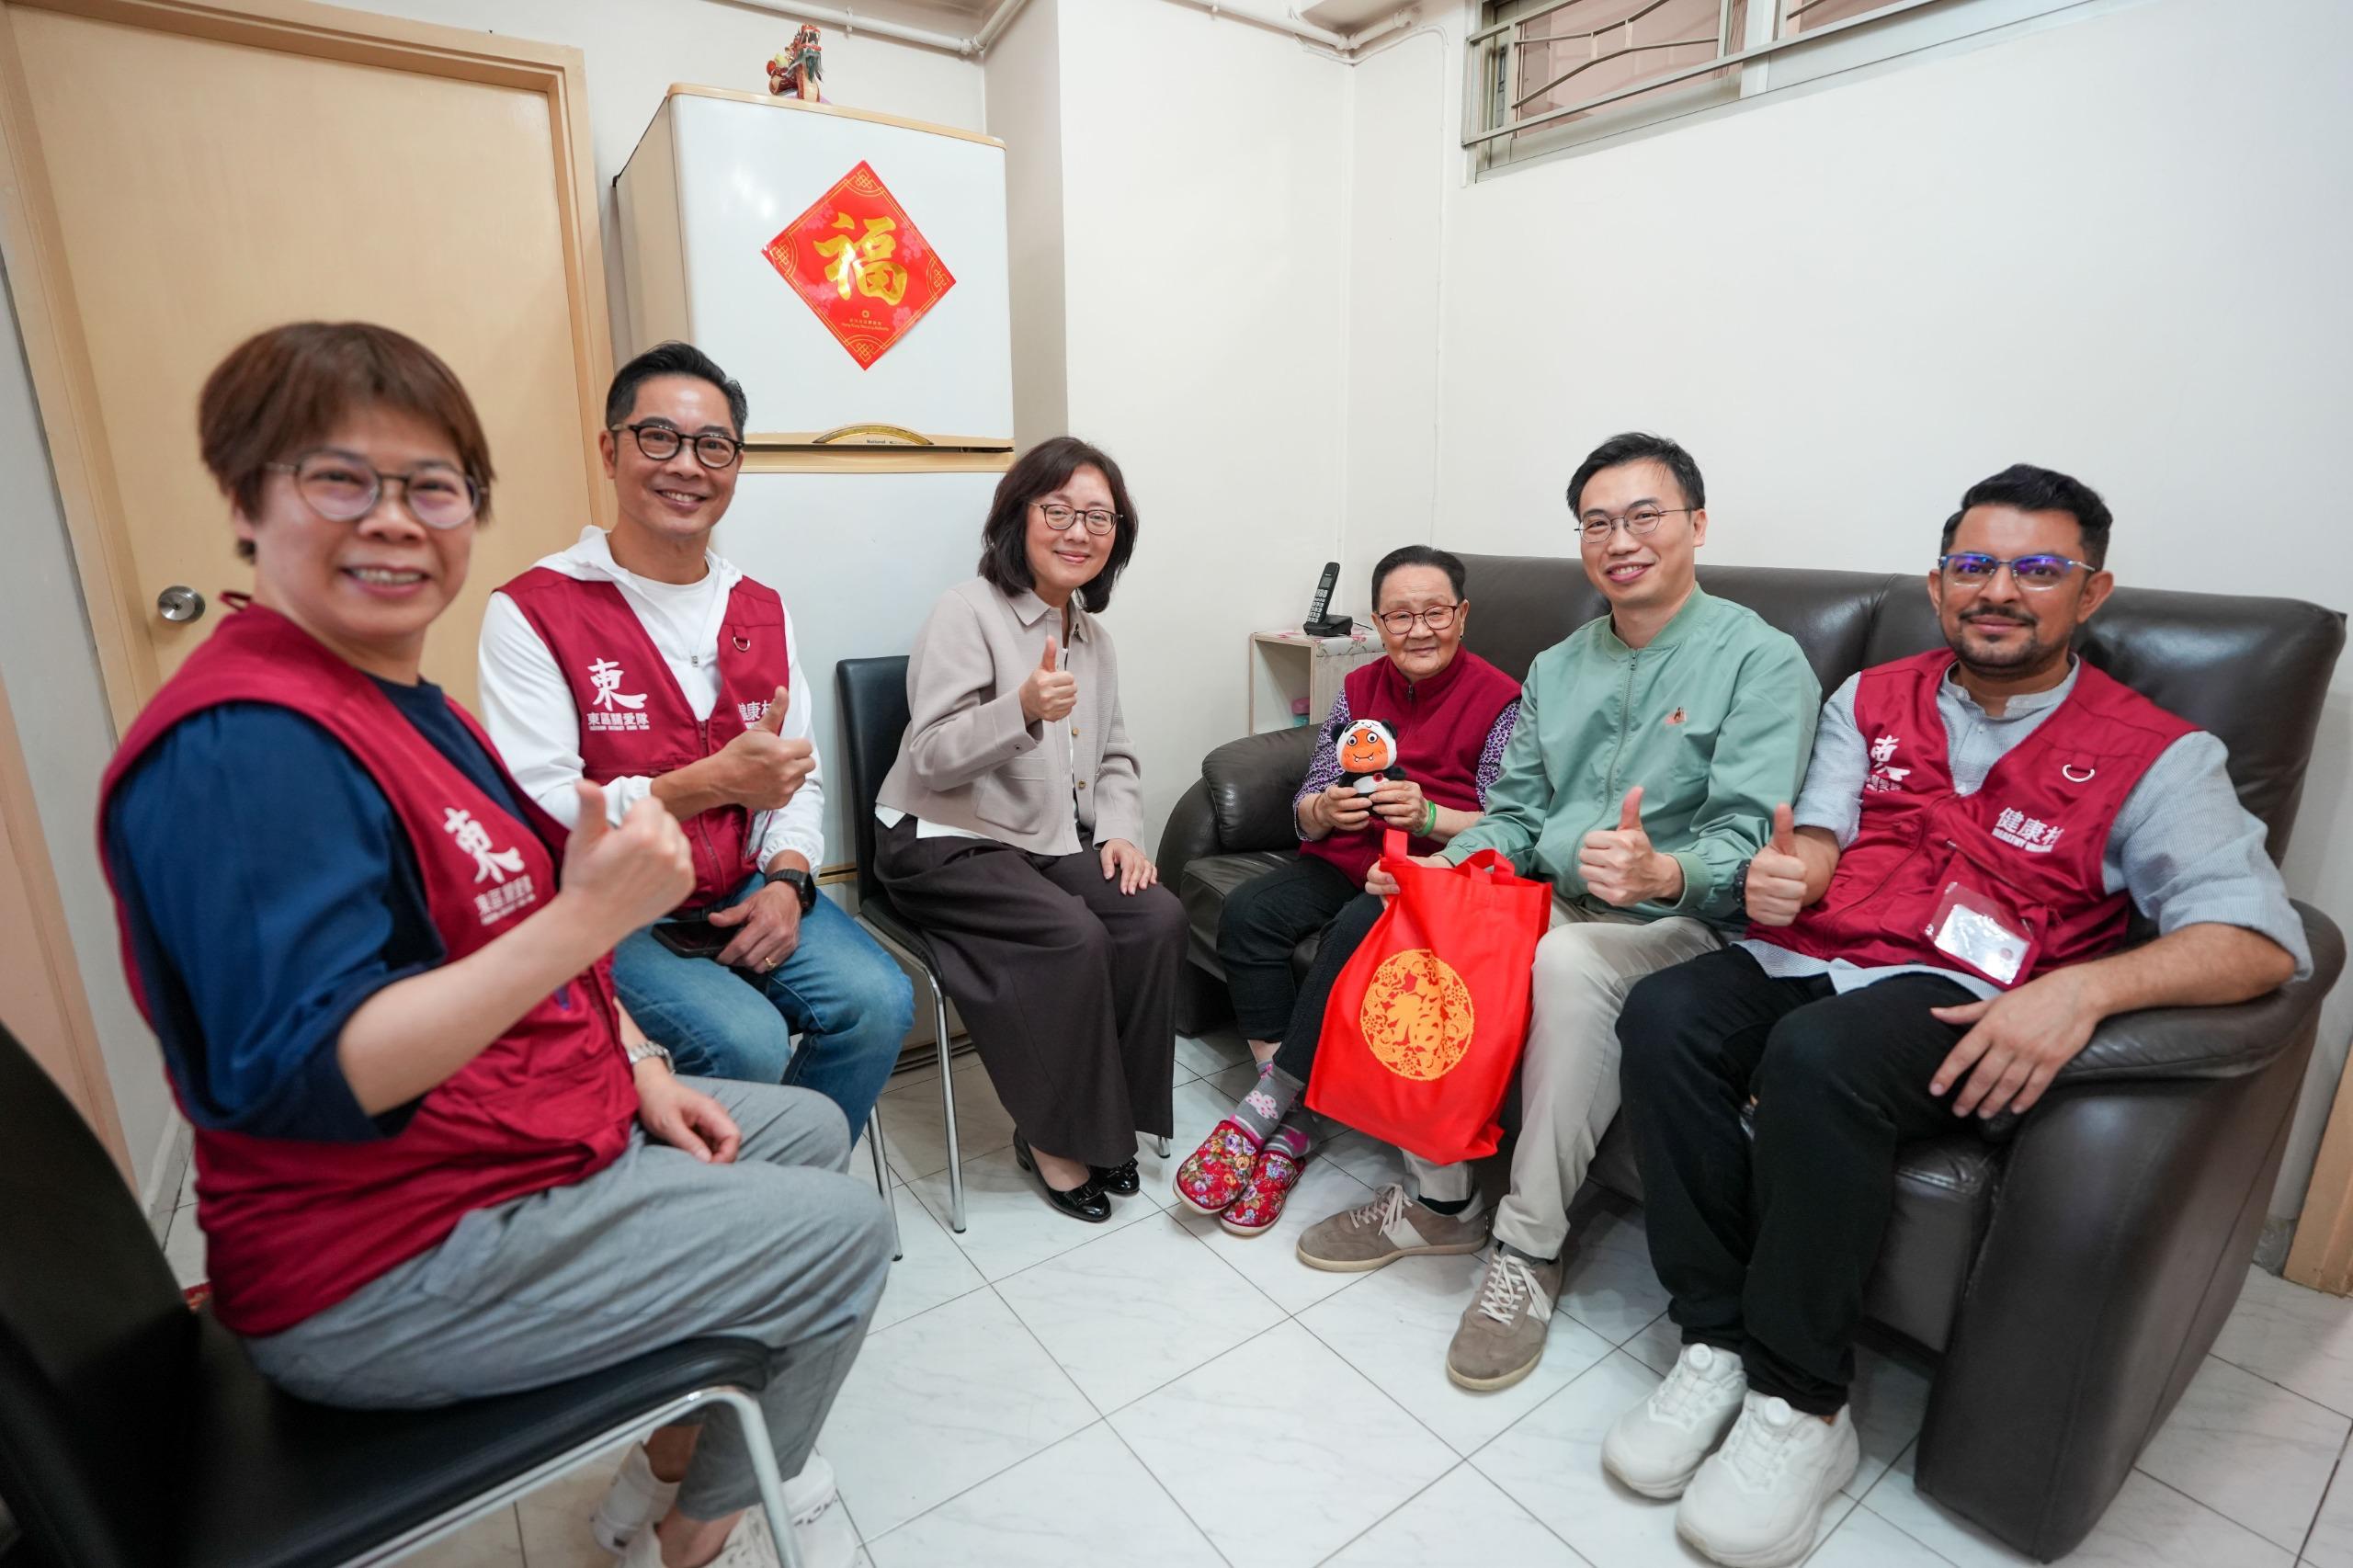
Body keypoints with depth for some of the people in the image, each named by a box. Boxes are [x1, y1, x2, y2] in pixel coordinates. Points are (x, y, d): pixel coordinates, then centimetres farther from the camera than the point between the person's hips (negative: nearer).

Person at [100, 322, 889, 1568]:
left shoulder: (400, 697, 8)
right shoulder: (242, 747, -25)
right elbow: (300, 1076, -31)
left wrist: (640, 1069, 6)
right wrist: (589, 916, -39)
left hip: (533, 1136, 10)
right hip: (387, 1265, -10)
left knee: (812, 1129, 20)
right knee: (842, 1233, -4)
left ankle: (685, 1446, 33)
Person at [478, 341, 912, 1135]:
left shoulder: (764, 611, 10)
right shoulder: (531, 612, -8)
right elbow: (535, 814, -17)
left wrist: (786, 880, -7)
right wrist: (711, 782, -27)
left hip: (746, 892, 5)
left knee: (879, 1001, -17)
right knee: (746, 1041, -27)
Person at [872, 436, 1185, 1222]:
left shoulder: (1092, 633, 12)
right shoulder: (968, 610, -11)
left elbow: (1114, 757, 16)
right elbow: (933, 758, -18)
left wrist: (1121, 831, -3)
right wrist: (1022, 709, -34)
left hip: (1052, 841, 7)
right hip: (944, 842, -6)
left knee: (1159, 918, -16)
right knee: (1072, 936, -28)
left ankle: (1106, 1116, 1)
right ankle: (1052, 1138, -5)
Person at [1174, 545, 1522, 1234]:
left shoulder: (1498, 700, -5)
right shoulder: (1359, 688, 10)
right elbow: (1306, 813, 9)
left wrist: (1428, 816, -26)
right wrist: (1327, 809, -15)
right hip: (1342, 858, 5)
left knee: (1358, 931, -35)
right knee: (1246, 912, -22)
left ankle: (1266, 1104, -20)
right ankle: (1288, 1125, -18)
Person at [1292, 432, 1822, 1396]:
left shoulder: (1760, 659, -5)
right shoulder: (1555, 668, 15)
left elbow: (1750, 839, -16)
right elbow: (1514, 814, 12)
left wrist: (1664, 873, -38)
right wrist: (1444, 863, -9)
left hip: (1683, 925, -5)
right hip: (1550, 901, 6)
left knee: (1568, 961, -36)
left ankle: (1529, 1250, -18)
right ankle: (1440, 1200, -3)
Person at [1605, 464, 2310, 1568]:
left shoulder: (2153, 755, 6)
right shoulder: (1872, 699, 17)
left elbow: (2260, 938, -5)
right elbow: (1820, 831, 7)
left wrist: (2082, 988, -26)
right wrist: (1788, 871, -20)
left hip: (1953, 1001, -3)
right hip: (1806, 958, 4)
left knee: (1816, 1056, -36)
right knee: (1663, 1015, -28)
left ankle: (1798, 1404, -17)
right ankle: (1721, 1343, -16)